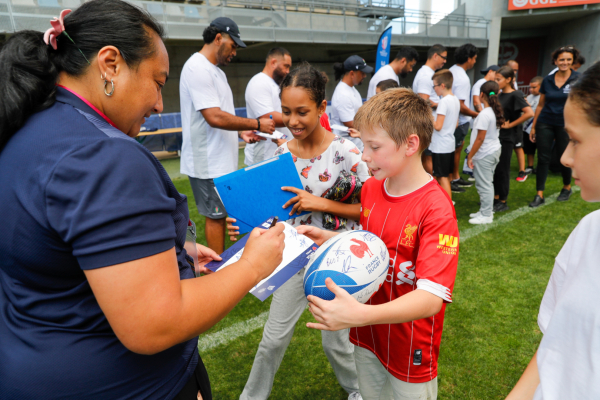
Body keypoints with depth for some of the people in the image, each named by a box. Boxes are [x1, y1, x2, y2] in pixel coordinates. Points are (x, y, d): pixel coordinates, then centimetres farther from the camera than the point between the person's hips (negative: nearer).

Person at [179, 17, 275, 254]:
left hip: (222, 160, 10)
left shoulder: (216, 71, 17)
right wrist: (257, 124, -16)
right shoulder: (197, 68, -16)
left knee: (220, 214, 15)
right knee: (215, 215, 0)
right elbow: (214, 117, -24)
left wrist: (242, 132, 7)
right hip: (209, 163, -10)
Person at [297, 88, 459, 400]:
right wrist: (330, 238, -6)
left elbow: (431, 298, -32)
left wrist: (359, 314, -44)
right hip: (367, 337, 6)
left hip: (410, 348, -6)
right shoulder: (371, 189, -4)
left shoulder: (435, 209, -26)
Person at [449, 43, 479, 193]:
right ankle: (450, 182, 12)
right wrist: (478, 115, -17)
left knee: (458, 148, 18)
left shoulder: (452, 70, 6)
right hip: (460, 121, -10)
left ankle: (456, 178, 30)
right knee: (456, 150, 1)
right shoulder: (462, 78, -24)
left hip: (455, 119, 10)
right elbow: (460, 106, -27)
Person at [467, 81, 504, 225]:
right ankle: (485, 211, 28)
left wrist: (470, 156, -13)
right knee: (486, 184, 18)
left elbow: (480, 139, -19)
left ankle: (486, 215, 7)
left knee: (484, 185, -1)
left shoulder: (484, 114, -20)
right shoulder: (495, 111, 6)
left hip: (484, 155, -9)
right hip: (495, 150, 9)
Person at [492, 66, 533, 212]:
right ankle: (495, 197, 24)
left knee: (502, 169, -1)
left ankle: (503, 202, 11)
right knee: (493, 167, 12)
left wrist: (511, 124, -19)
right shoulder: (499, 95, 9)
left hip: (507, 137, -8)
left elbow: (529, 113, -24)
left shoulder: (515, 95, -13)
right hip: (496, 135, 8)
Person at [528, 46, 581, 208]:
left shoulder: (578, 80, -4)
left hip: (565, 124, -2)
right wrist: (533, 127, 9)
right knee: (543, 158, 0)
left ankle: (567, 188, 34)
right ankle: (539, 195, 3)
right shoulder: (547, 80, 4)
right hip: (545, 123, 2)